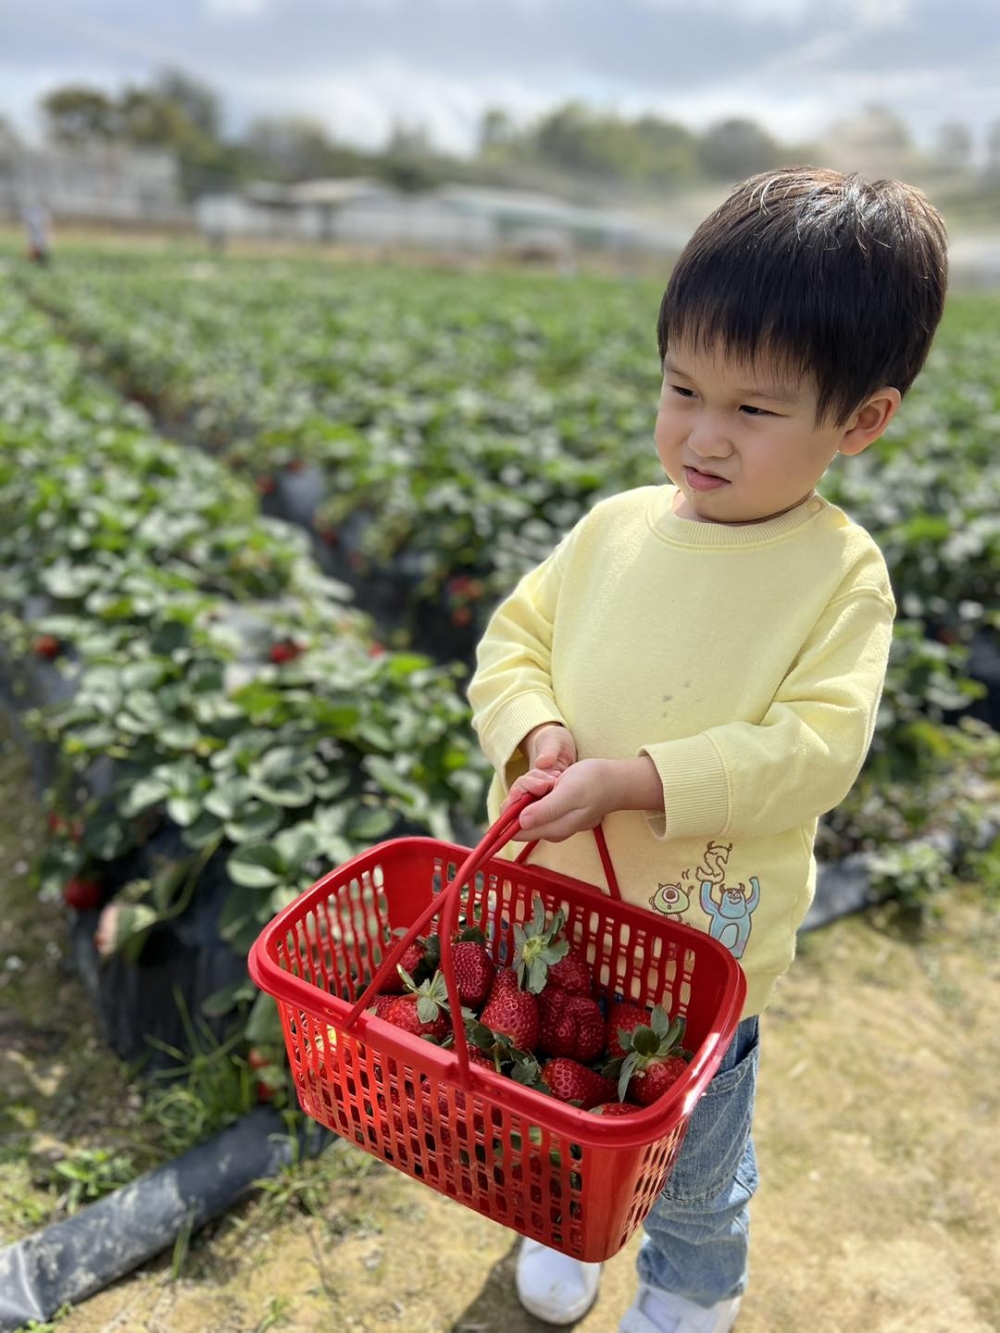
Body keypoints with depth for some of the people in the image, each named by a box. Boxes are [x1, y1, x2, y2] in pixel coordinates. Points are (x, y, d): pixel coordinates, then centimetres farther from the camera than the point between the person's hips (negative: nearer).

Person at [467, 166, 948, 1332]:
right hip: (551, 907, 4)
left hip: (702, 943, -3)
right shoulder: (616, 527, -6)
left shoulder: (840, 575, -17)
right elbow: (512, 640, -1)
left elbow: (813, 751, -24)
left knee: (692, 1147, 23)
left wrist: (631, 778, -31)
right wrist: (536, 731, -21)